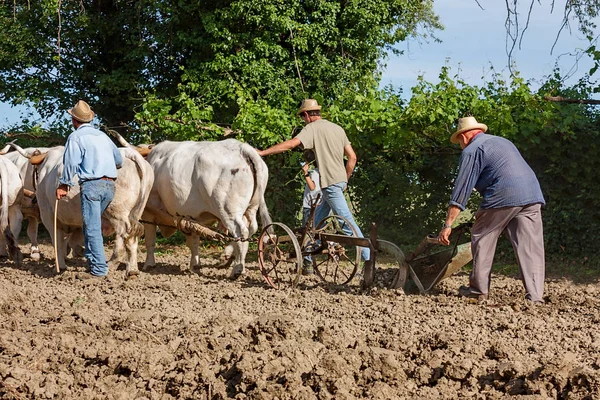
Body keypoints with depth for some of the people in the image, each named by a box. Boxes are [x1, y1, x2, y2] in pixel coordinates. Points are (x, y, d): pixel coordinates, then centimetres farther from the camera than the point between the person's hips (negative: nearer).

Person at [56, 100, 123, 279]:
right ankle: (94, 261, 18)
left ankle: (99, 269, -11)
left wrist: (64, 185, 1)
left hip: (92, 184, -7)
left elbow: (71, 163, -8)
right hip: (110, 185, 7)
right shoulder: (102, 135, 20)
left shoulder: (76, 137, 0)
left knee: (92, 228, -7)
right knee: (91, 225, 18)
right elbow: (119, 160, 24)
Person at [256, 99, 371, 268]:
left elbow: (291, 144, -20)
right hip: (340, 180, 8)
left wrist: (263, 152, -17)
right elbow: (352, 157, 13)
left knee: (346, 222, -9)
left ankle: (368, 258, -13)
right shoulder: (337, 128, 15)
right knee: (317, 221, 15)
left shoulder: (313, 128, -7)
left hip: (330, 182, -8)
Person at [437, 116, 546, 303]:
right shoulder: (503, 141, 30)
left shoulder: (471, 151, 6)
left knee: (482, 239, 12)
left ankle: (478, 289, 16)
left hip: (503, 197, -6)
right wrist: (484, 211, 41)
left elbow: (461, 191, -1)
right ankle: (535, 296, -2)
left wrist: (448, 225, -2)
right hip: (533, 196, 6)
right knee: (530, 248, 4)